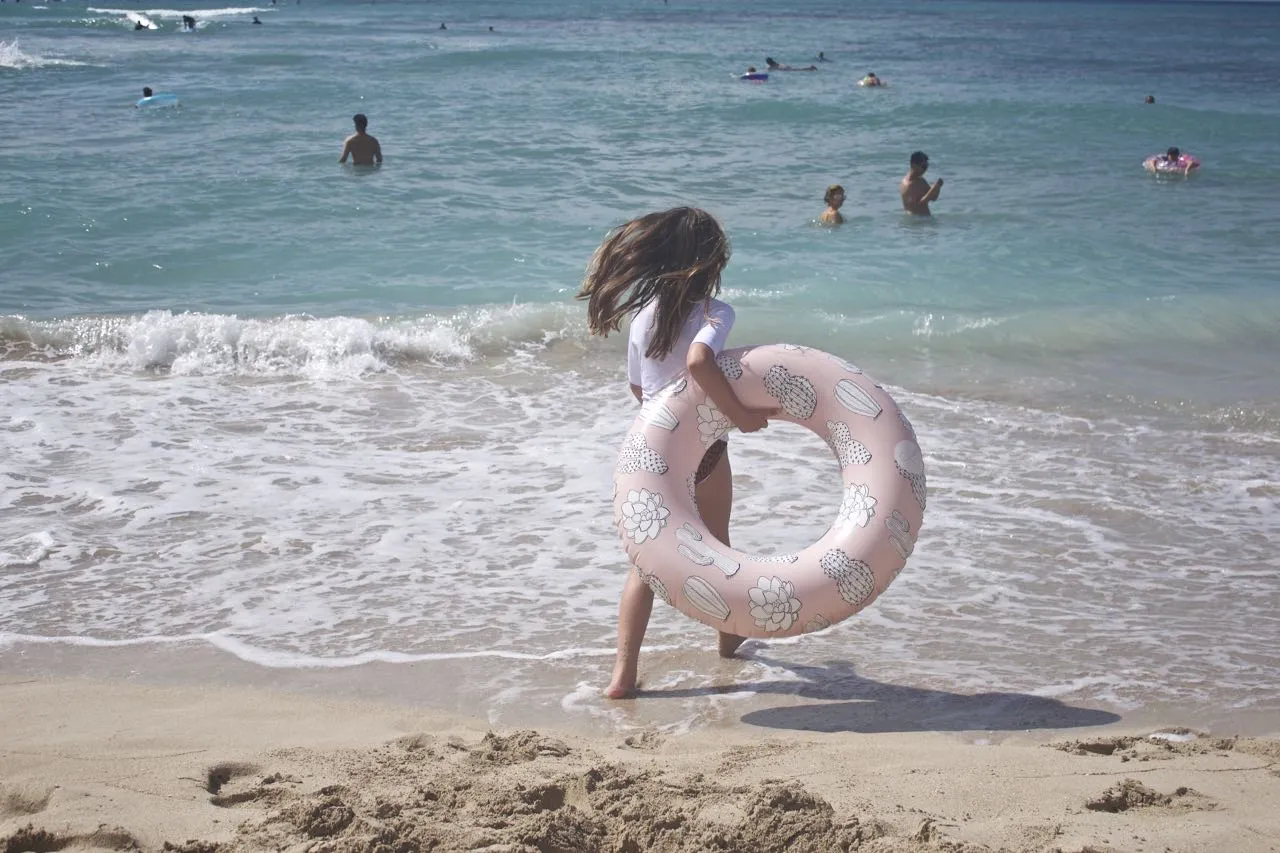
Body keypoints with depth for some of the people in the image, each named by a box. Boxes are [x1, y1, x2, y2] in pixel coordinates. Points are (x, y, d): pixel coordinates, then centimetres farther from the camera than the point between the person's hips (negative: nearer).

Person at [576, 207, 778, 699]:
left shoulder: (642, 312, 0)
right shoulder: (712, 312, -16)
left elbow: (637, 387, 10)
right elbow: (698, 362, -36)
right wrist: (740, 415, -28)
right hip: (701, 450, -3)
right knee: (716, 547, 21)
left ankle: (623, 674, -4)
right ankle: (728, 639, 43)